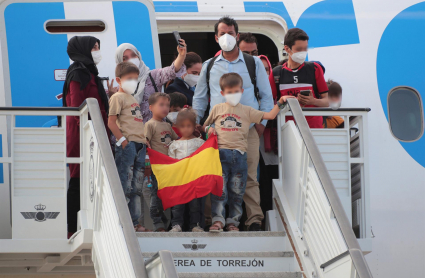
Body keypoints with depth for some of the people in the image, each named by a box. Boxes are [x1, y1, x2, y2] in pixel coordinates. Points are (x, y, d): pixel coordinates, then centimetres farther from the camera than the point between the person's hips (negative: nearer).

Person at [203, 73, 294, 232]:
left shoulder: (247, 111, 14)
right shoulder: (217, 109, 15)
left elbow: (269, 116, 11)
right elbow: (205, 125, 26)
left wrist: (280, 103, 1)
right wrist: (209, 129, 4)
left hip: (239, 155, 1)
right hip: (220, 153, -1)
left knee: (237, 191, 3)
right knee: (219, 189, -10)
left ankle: (233, 221, 10)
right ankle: (218, 220, -10)